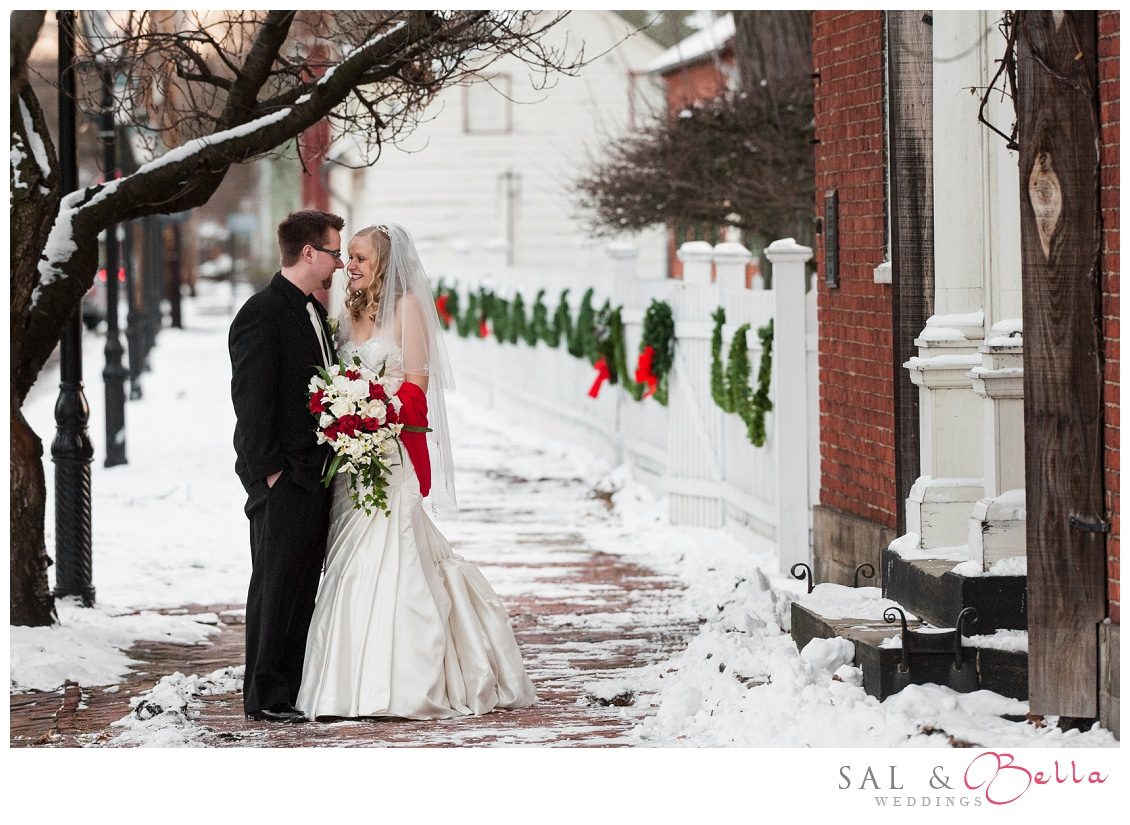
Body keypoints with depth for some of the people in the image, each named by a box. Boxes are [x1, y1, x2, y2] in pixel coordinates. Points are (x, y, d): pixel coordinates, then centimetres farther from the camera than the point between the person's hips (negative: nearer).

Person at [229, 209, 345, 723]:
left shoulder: (313, 311, 15)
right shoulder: (262, 314, -13)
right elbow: (251, 401, -16)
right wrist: (268, 470, -17)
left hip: (317, 476, 9)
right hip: (283, 481, -9)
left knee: (305, 587, 11)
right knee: (276, 585, -3)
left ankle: (294, 690, 17)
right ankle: (265, 697, 2)